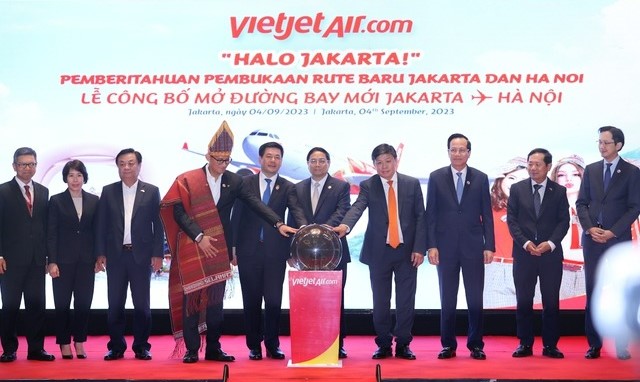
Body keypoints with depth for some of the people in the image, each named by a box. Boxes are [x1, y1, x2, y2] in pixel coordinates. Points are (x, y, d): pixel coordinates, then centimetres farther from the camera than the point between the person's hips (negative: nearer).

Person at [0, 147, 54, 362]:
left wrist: (48, 254, 7)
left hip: (37, 259, 4)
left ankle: (36, 348, 10)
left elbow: (45, 225, 12)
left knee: (37, 304, 4)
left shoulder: (43, 192, 12)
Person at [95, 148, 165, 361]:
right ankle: (116, 347, 12)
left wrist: (157, 254, -5)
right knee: (115, 304, 4)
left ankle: (141, 347, 11)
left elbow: (158, 224, 2)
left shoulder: (151, 192, 3)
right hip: (116, 255, 1)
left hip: (141, 255, -1)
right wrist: (101, 253, 0)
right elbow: (102, 225, 6)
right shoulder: (108, 191, 7)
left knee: (142, 304, 3)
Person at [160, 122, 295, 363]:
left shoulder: (234, 181, 5)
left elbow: (255, 203, -4)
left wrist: (279, 224, -16)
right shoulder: (187, 180, -2)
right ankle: (191, 349, 6)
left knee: (216, 299, 6)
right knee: (191, 298, 0)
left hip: (219, 249, 3)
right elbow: (178, 212, -6)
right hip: (192, 248, -2)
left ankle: (214, 349, 13)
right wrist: (199, 236, -16)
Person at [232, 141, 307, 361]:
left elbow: (297, 211, -10)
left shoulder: (287, 188, 5)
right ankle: (254, 346, 16)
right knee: (251, 300, 6)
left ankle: (272, 345, 13)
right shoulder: (246, 183, 5)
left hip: (275, 252, 0)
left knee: (274, 300, -1)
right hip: (249, 251, 0)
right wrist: (233, 246, 0)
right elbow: (237, 215, 4)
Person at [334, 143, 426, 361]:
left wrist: (419, 248, -5)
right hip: (379, 251, 0)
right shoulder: (368, 186, 1)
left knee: (406, 300, 2)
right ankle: (384, 345, 16)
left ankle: (403, 345, 13)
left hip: (407, 250, 0)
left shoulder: (412, 184, 4)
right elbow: (357, 208, -16)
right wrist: (345, 225, -36)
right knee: (380, 301, 5)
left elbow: (420, 217, 3)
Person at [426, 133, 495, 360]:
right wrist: (431, 245, -6)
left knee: (475, 299, 2)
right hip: (446, 247, 0)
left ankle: (476, 345, 11)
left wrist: (489, 246, -1)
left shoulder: (480, 178, 5)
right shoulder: (436, 177, 3)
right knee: (447, 299, 5)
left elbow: (487, 215, 5)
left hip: (473, 247, 0)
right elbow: (431, 214, 2)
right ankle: (448, 345, 13)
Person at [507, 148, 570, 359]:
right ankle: (525, 344, 10)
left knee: (551, 301, 2)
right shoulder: (517, 189, 4)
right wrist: (526, 243, -11)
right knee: (523, 301, 3)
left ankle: (550, 345, 10)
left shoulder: (559, 191, 4)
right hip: (523, 253, 0)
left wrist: (550, 243, -13)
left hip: (551, 253, 0)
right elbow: (511, 220, 1)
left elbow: (564, 221, 2)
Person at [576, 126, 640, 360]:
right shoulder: (590, 170, 11)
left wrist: (612, 232, -12)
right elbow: (581, 203, 9)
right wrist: (589, 228, -7)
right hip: (592, 239, 3)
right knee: (592, 291, 2)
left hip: (618, 239, -3)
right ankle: (594, 344, 5)